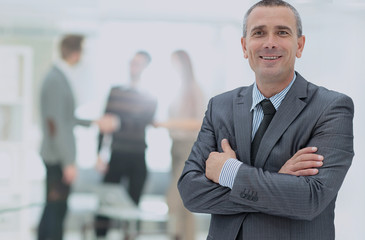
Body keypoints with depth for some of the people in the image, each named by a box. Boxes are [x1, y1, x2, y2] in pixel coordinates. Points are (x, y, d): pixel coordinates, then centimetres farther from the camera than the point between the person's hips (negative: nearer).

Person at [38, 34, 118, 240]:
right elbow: (55, 124, -21)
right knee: (57, 209, -5)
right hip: (58, 158, -10)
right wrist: (69, 162, -20)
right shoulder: (56, 80, -19)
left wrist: (95, 123, 24)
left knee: (53, 208, 15)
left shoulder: (60, 77, 12)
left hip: (60, 156, 10)